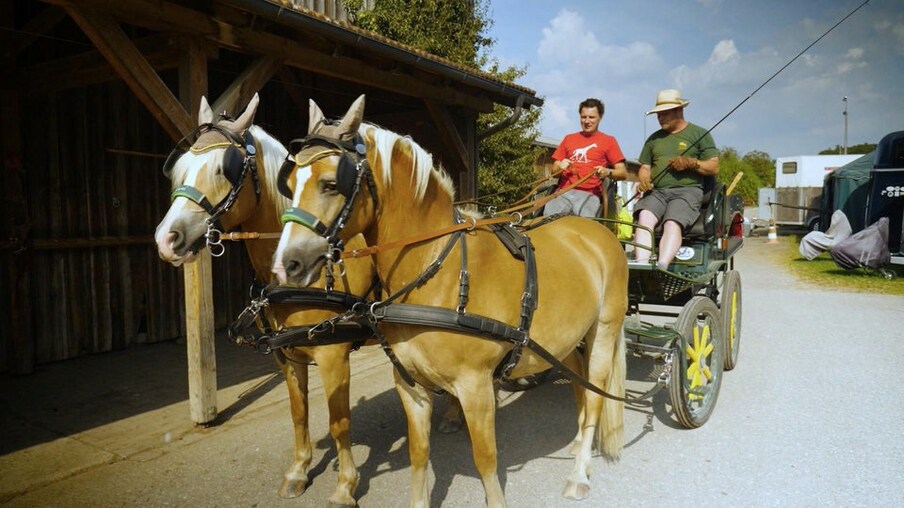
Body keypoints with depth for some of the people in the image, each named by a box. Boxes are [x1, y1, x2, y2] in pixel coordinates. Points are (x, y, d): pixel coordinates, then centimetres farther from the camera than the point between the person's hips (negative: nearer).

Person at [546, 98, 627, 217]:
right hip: (563, 192, 2)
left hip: (589, 194, -2)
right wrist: (560, 167, -1)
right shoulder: (569, 138, 24)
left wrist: (607, 172, -14)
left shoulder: (608, 141, 14)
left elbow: (623, 173, 7)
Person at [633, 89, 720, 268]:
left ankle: (661, 268, -50)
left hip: (687, 190, -3)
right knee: (644, 217, -30)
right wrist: (643, 180, -3)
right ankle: (641, 265, -45)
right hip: (656, 191, 3)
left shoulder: (699, 134, 13)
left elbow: (714, 168, 7)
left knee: (672, 224, -32)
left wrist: (691, 163, -11)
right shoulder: (654, 138, 24)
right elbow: (645, 167, 20)